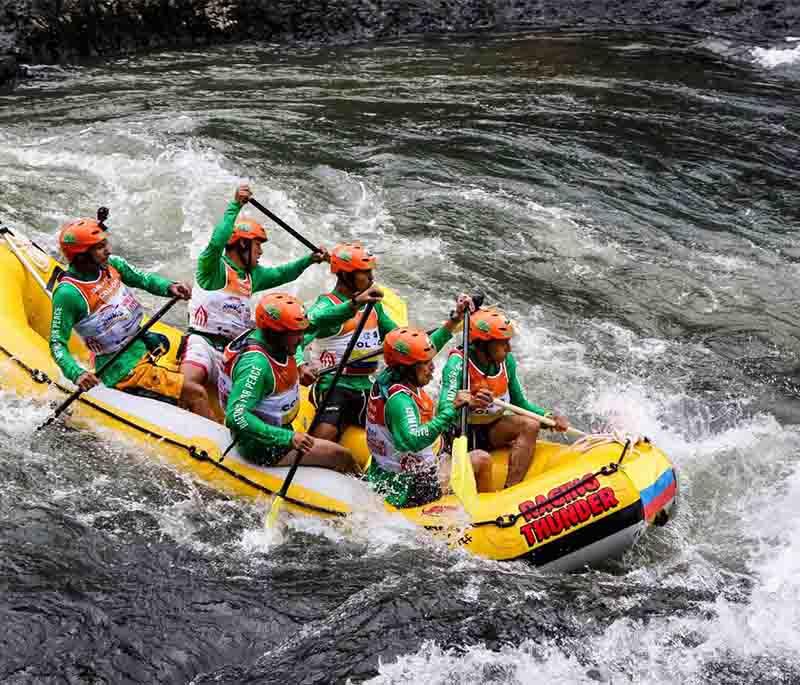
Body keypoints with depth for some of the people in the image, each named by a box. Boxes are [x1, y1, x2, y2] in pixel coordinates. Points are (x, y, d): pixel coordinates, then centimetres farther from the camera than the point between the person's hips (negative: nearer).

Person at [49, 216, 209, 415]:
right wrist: (77, 374, -33)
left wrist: (169, 288, -9)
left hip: (143, 347, 8)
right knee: (197, 395, -14)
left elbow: (143, 279, 11)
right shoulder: (69, 293, -20)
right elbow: (57, 344, -17)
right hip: (123, 369, -8)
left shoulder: (111, 264, -1)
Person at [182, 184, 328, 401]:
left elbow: (280, 274, 29)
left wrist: (310, 259, 18)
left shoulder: (252, 275, 16)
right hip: (203, 342, -8)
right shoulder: (213, 267, -7)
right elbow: (217, 242, -26)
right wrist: (235, 206, -30)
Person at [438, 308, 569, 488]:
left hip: (491, 429, 6)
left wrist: (548, 417, -7)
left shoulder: (506, 361, -2)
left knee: (530, 425, -20)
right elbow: (445, 408, -32)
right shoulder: (458, 363, -21)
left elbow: (519, 403, 9)